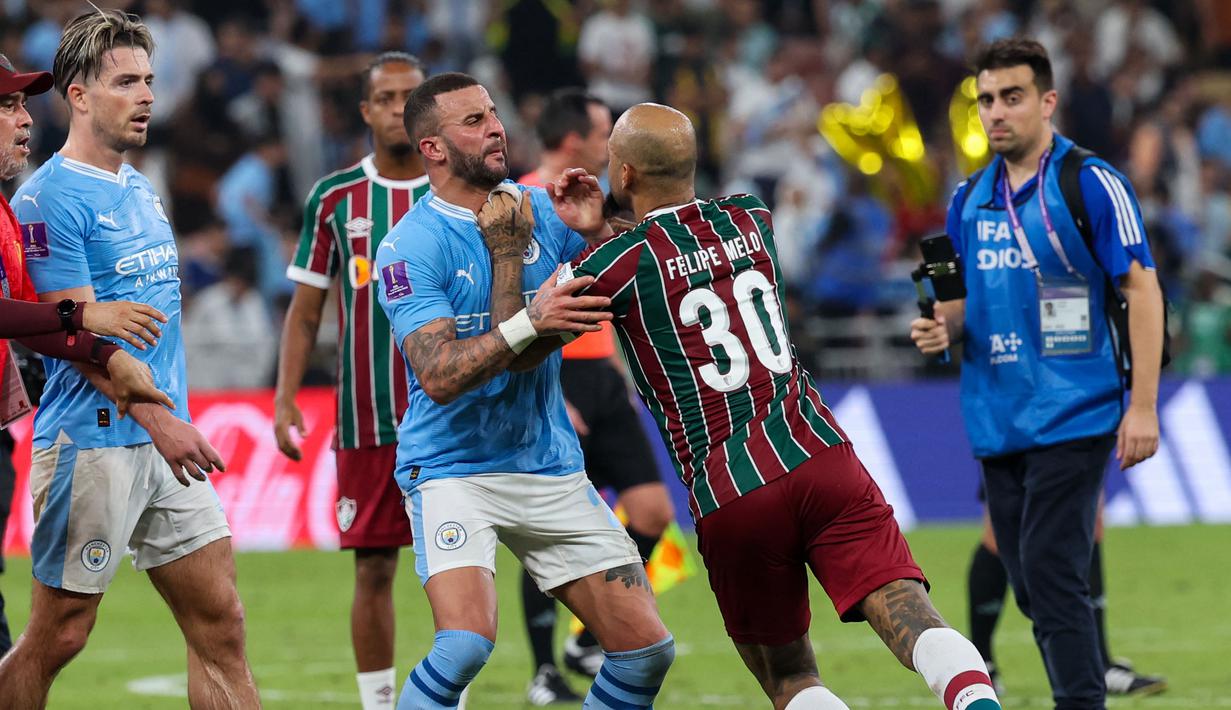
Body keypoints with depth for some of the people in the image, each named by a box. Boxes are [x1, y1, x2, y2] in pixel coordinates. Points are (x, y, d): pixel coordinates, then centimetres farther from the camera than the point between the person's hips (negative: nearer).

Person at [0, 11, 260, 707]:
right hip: (92, 442, -8)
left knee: (221, 623, 3)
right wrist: (159, 420, -21)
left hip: (165, 440, 8)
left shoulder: (142, 191, 16)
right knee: (58, 637, -2)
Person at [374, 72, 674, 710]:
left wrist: (597, 232, -12)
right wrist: (530, 323, -35)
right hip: (453, 470, -6)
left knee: (646, 650, 0)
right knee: (466, 644, -27)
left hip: (551, 467, 6)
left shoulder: (539, 210, 4)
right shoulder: (410, 248, -13)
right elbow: (440, 377, -23)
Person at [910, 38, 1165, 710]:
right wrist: (942, 327, -3)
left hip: (1072, 418, -7)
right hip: (997, 421, 7)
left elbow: (1141, 290, -9)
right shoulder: (969, 198, 11)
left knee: (1051, 573, -15)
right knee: (1030, 585, 8)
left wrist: (1143, 405, -14)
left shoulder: (1092, 184, -8)